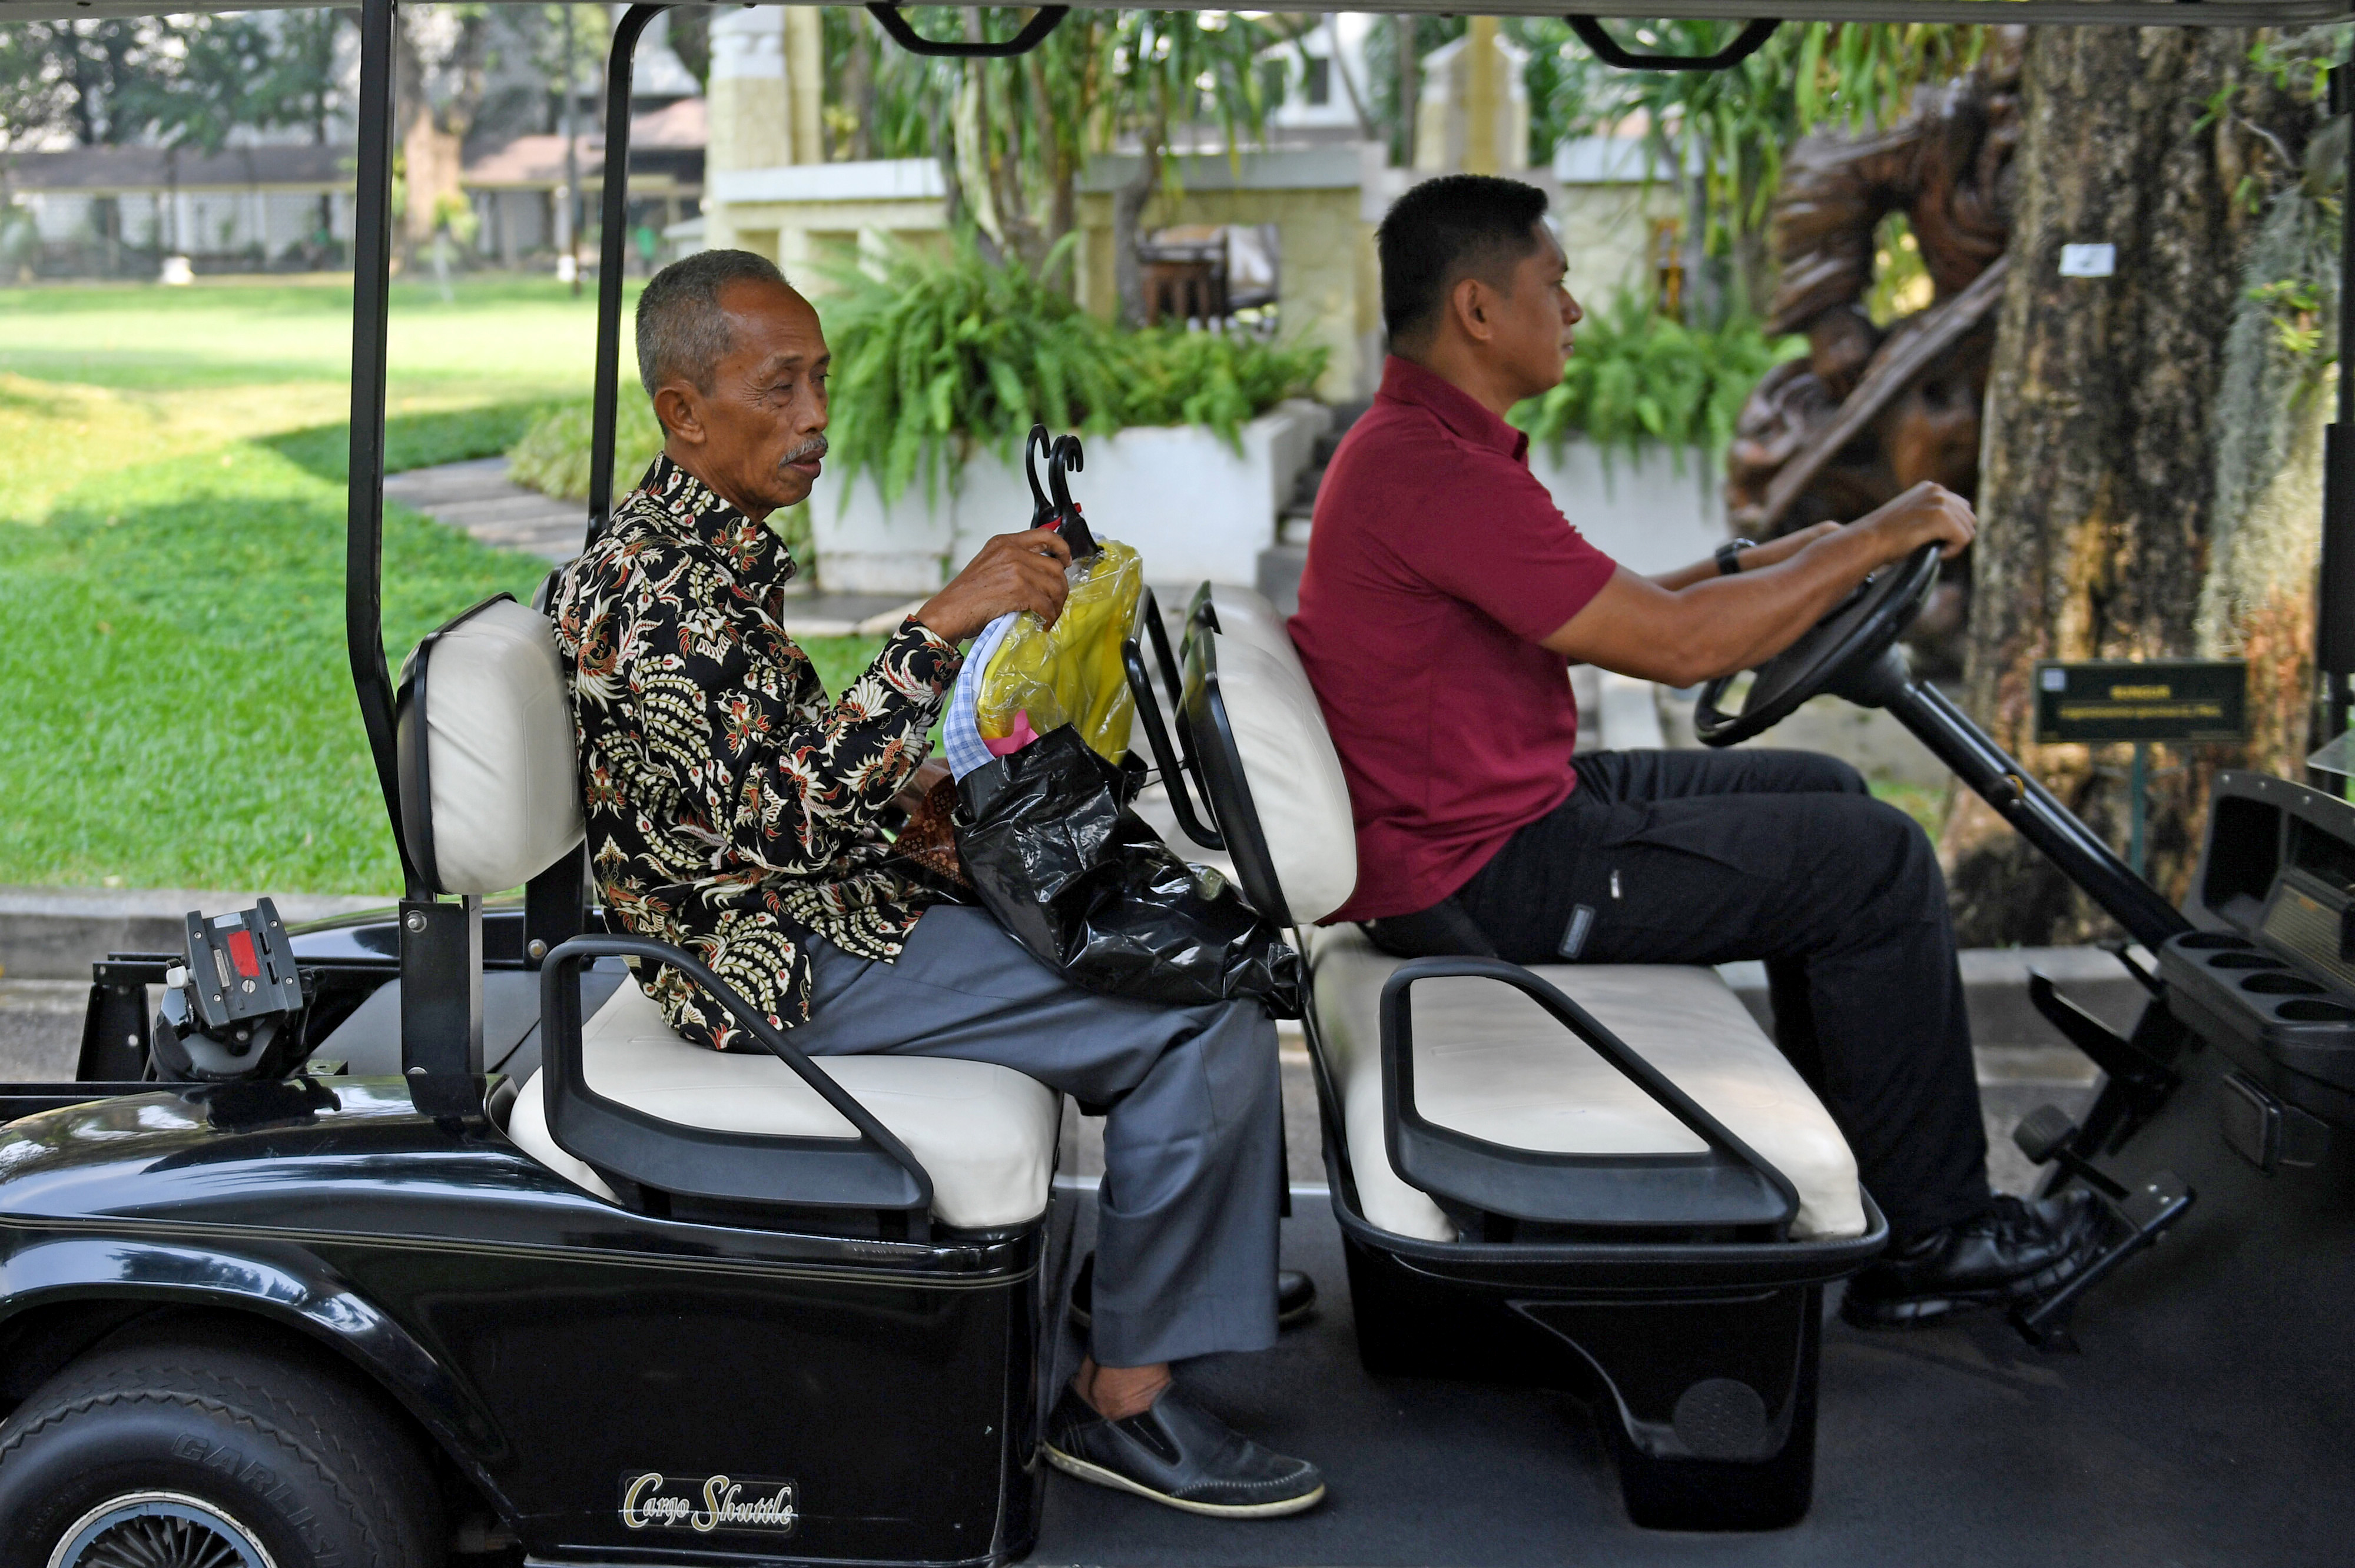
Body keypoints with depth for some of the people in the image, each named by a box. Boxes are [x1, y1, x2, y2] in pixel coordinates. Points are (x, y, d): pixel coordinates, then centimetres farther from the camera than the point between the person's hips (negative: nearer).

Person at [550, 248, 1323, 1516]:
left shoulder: (706, 545, 11)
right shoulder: (655, 589, -21)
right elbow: (782, 815, -31)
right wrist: (944, 625, -32)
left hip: (819, 908, 11)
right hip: (795, 968, -11)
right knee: (1209, 1018, -16)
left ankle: (1205, 1268, 29)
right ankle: (1122, 1399, -8)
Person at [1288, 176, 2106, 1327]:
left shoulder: (1417, 444, 11)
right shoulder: (1436, 473, -25)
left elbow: (1602, 613, 20)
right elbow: (1674, 646, -24)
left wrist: (1757, 566, 14)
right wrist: (1869, 543, -13)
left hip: (1493, 808, 11)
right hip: (1485, 877, -11)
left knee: (1823, 792, 18)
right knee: (1876, 860, -5)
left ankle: (1843, 1167, 24)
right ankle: (1927, 1237, 8)